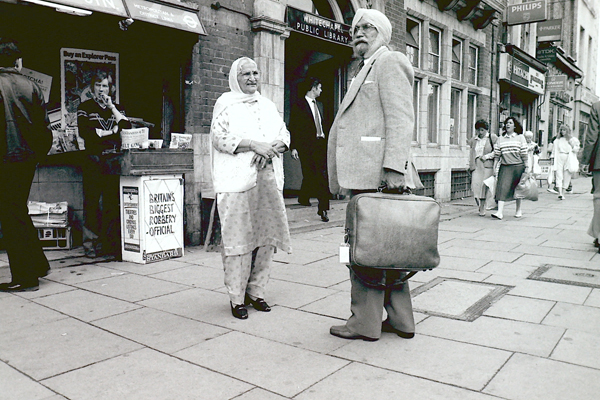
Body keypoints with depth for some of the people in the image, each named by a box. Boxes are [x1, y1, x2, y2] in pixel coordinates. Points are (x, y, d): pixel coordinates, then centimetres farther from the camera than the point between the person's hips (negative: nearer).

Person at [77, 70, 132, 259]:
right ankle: (91, 245, 2)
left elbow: (127, 127, 1)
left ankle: (110, 244, 3)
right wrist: (111, 131, -4)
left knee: (113, 203, -2)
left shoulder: (116, 108, 19)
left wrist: (111, 106, -2)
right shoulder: (85, 107, 10)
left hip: (113, 160, 2)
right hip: (93, 160, -2)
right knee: (92, 203, -3)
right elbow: (84, 132, -6)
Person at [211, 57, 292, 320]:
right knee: (238, 238, -6)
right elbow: (219, 137, -7)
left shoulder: (268, 105, 22)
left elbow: (284, 134, 15)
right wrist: (254, 144, -15)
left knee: (266, 237, 3)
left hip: (268, 179, 5)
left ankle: (256, 291, 15)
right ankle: (237, 298, 4)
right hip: (237, 180, -5)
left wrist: (271, 149, -6)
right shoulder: (225, 104, 6)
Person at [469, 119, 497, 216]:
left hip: (487, 165, -4)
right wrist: (470, 165, 18)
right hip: (476, 165, 4)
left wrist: (487, 156, -10)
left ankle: (482, 208, 2)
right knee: (475, 185, -9)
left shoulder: (493, 138, 4)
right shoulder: (473, 140, 18)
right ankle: (480, 205, 6)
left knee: (484, 185, -7)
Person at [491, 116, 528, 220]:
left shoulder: (520, 137, 3)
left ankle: (518, 210, 24)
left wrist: (526, 167, -3)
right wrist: (495, 167, 4)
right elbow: (497, 154, 8)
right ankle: (500, 212, -14)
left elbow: (524, 154, 1)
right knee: (502, 188, -10)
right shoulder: (500, 139, 8)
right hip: (505, 167, 1)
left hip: (518, 166, -1)